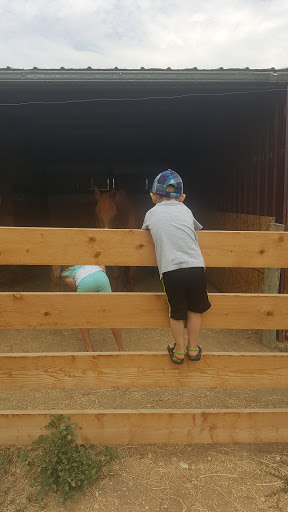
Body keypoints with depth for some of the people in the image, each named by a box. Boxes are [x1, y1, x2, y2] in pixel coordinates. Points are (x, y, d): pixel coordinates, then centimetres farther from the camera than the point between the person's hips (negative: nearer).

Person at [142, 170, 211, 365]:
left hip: (171, 271, -1)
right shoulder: (185, 209, 18)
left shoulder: (151, 213, 13)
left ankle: (179, 351, 35)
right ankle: (193, 348, 37)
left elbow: (144, 232, 30)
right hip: (196, 268, 2)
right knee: (195, 310, 21)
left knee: (176, 313, 17)